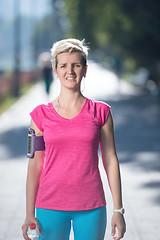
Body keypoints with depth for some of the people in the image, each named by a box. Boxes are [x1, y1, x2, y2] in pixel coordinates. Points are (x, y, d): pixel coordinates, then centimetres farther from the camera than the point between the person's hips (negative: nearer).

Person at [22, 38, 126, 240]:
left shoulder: (100, 112, 2)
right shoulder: (41, 114, 2)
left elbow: (111, 161, 3)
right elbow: (35, 165, 3)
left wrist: (118, 210, 0)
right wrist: (29, 214, 0)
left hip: (91, 208, 0)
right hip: (50, 206, 0)